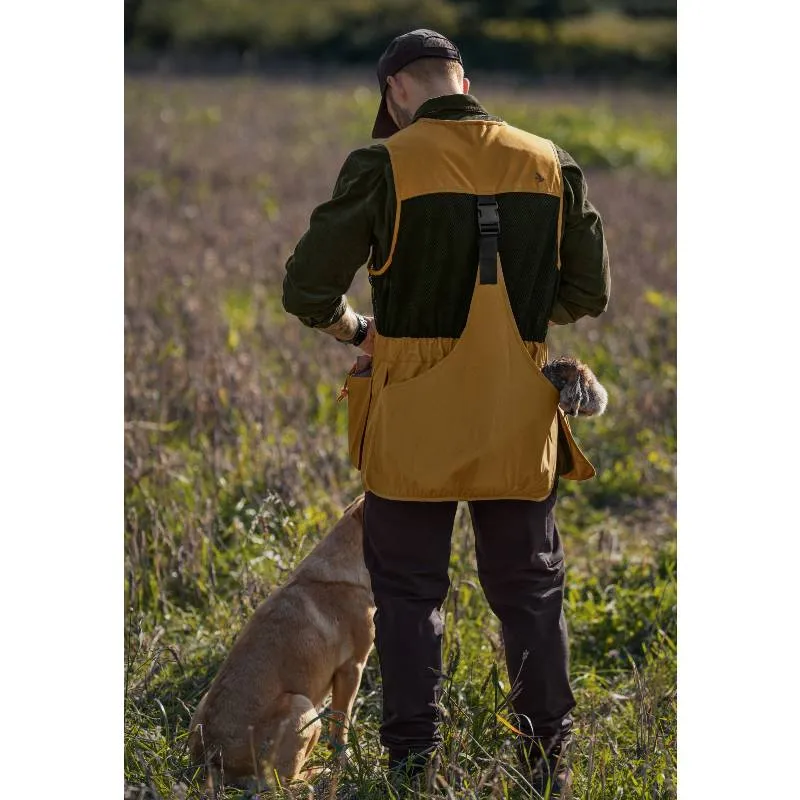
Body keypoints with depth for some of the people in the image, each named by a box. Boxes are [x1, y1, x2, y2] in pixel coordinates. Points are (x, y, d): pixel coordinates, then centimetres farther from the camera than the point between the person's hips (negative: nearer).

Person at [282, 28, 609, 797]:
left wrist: (355, 328, 12)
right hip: (518, 421, 3)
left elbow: (307, 289, -8)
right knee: (529, 590, 14)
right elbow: (588, 291, 10)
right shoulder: (549, 164, 3)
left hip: (413, 424, -3)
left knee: (408, 593, 8)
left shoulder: (385, 166, -9)